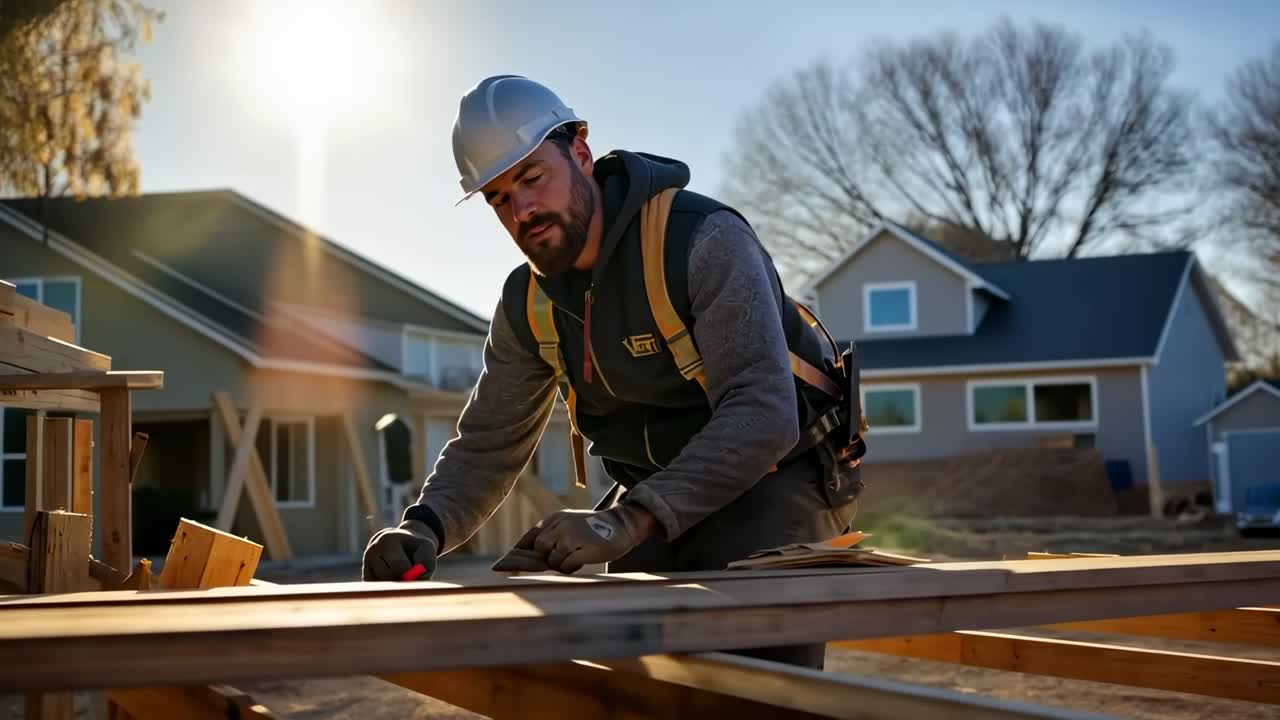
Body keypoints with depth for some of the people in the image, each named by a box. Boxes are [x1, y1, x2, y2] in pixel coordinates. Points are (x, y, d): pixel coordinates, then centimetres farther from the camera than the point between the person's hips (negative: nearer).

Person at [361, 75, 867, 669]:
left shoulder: (704, 240, -25)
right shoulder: (527, 306, -2)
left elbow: (762, 415, -35)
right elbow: (487, 445, 0)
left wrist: (627, 521, -45)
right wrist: (424, 528, -24)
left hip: (779, 477, -6)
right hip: (662, 498, 6)